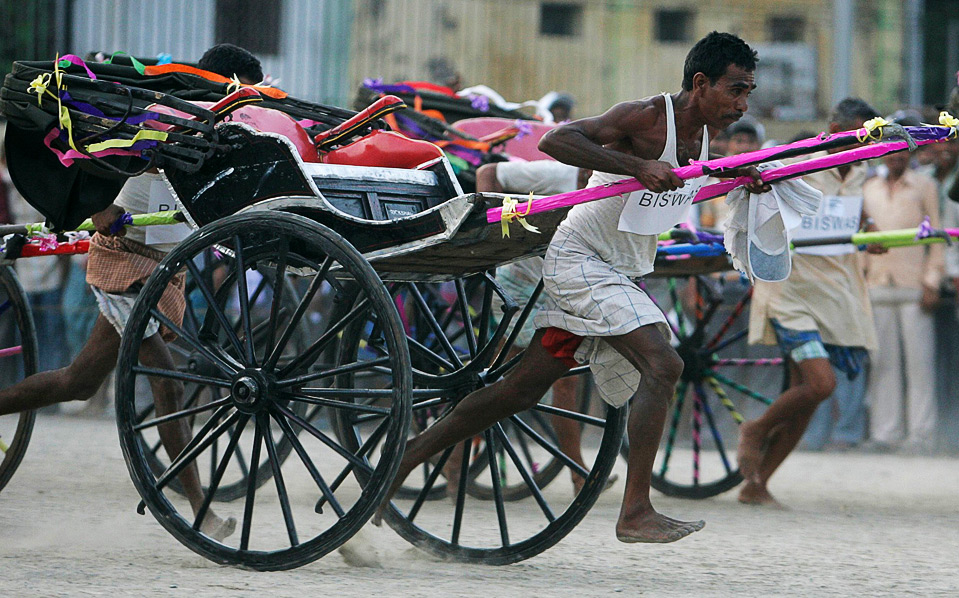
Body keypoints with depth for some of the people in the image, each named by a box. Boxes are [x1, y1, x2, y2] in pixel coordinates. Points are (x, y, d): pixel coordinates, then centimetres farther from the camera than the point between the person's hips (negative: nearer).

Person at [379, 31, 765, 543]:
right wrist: (637, 166, -37)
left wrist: (738, 176, 15)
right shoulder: (645, 117, -18)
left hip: (618, 271, 9)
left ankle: (409, 454, 18)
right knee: (661, 365, -23)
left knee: (522, 389, 9)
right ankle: (635, 514, -24)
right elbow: (554, 140, -29)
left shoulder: (704, 131, 8)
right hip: (580, 257, -9)